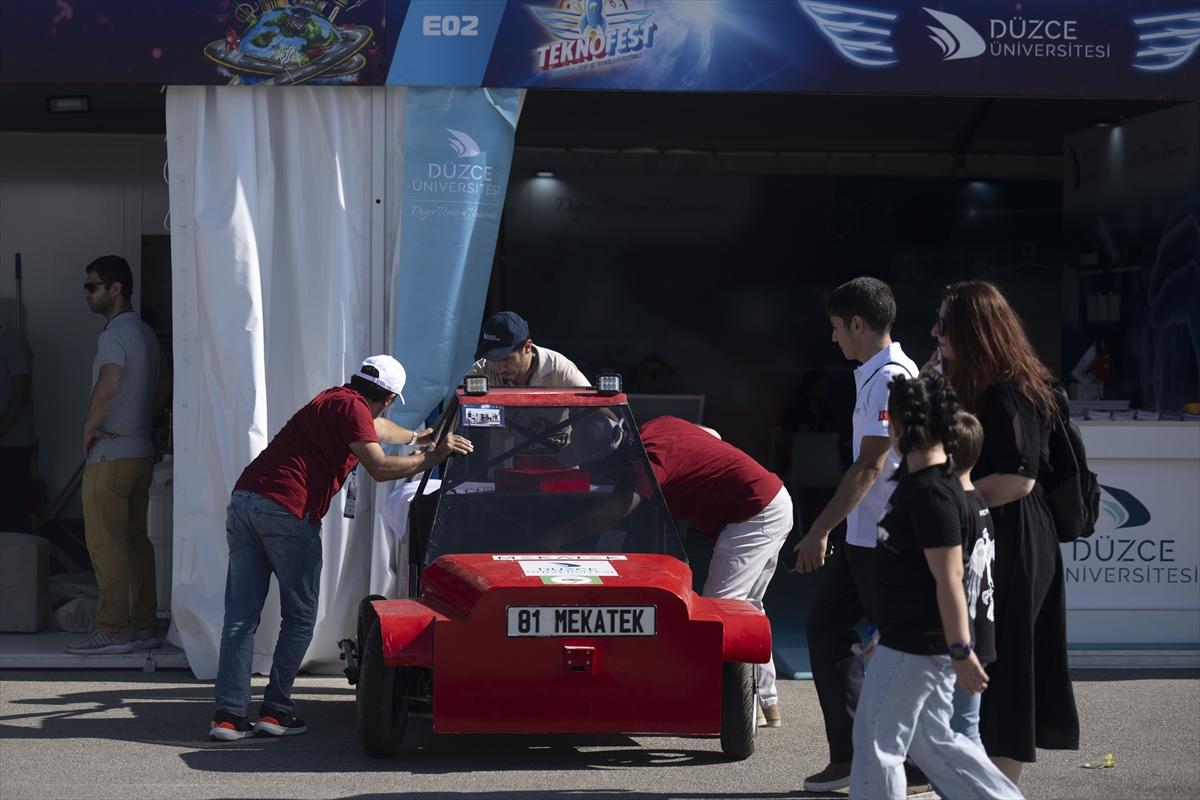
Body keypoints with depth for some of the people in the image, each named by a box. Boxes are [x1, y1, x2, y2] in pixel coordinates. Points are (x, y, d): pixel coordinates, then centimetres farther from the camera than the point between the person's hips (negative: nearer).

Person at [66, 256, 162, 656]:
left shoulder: (115, 334, -15)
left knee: (106, 545, -7)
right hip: (141, 450, 9)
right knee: (136, 541, 11)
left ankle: (112, 630, -7)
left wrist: (88, 428, -15)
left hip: (110, 455, -9)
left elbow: (106, 388, -29)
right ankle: (145, 625, 14)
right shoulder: (145, 333, 15)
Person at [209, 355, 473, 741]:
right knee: (299, 616, 6)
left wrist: (414, 437, 65)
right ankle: (275, 710, 3)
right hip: (288, 510, -8)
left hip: (243, 499, 8)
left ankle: (228, 715, 0)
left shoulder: (333, 400, 27)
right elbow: (379, 467, -13)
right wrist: (432, 457, -2)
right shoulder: (353, 407, -1)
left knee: (240, 616, 4)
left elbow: (374, 428, 49)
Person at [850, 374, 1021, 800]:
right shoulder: (918, 480, 12)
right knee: (931, 740, 17)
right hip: (913, 638, 10)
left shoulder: (931, 493, -21)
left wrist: (961, 651, -23)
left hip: (915, 646, -10)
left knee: (876, 741, 0)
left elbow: (949, 579, -23)